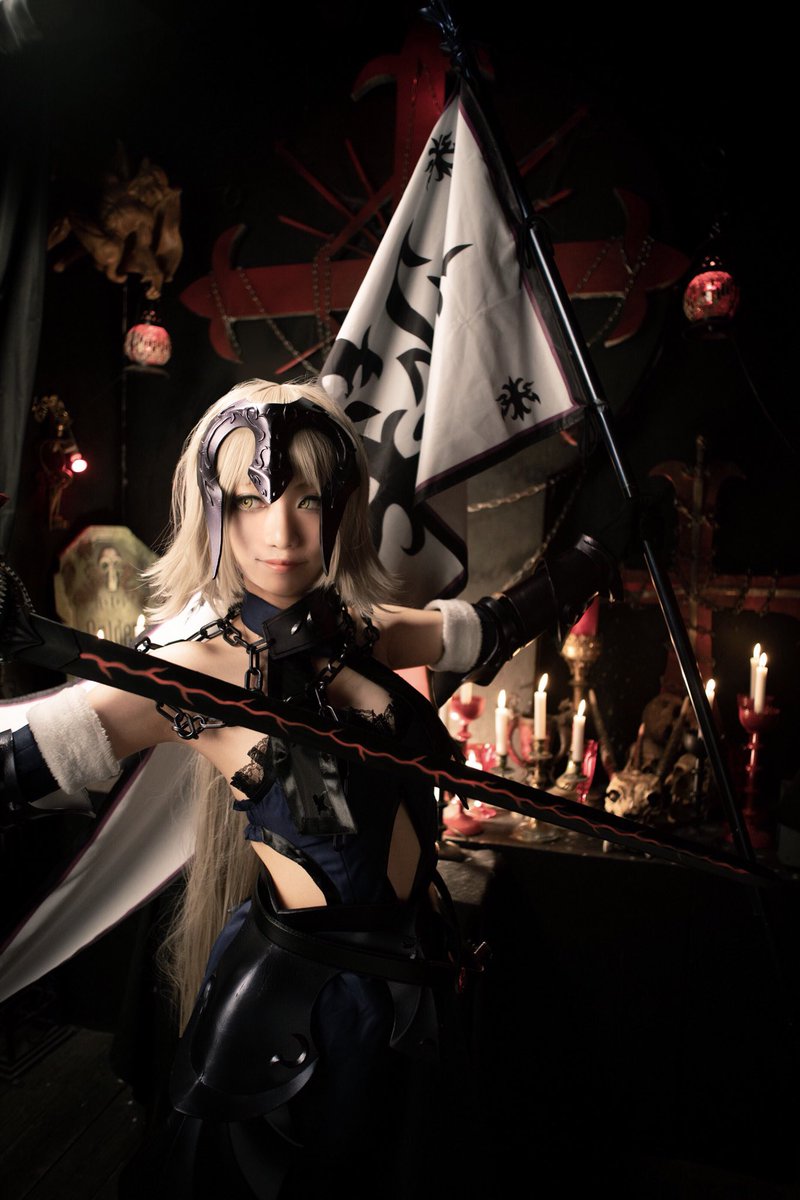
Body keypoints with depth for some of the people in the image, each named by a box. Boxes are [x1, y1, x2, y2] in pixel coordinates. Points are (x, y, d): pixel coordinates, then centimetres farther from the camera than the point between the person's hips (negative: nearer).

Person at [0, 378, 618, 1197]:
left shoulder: (365, 632, -5)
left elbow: (491, 627, 11)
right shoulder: (195, 669, -19)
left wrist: (589, 561, 23)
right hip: (291, 990, -5)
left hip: (409, 971, 5)